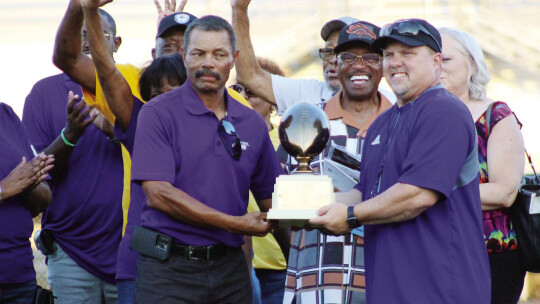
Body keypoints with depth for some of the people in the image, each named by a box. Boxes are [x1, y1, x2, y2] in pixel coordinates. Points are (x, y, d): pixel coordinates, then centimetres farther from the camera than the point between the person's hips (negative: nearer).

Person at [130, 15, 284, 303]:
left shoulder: (252, 124, 11)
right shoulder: (158, 113, -4)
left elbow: (270, 198, 17)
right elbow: (159, 194, -14)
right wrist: (235, 223, -13)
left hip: (230, 266, 4)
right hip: (169, 268, -4)